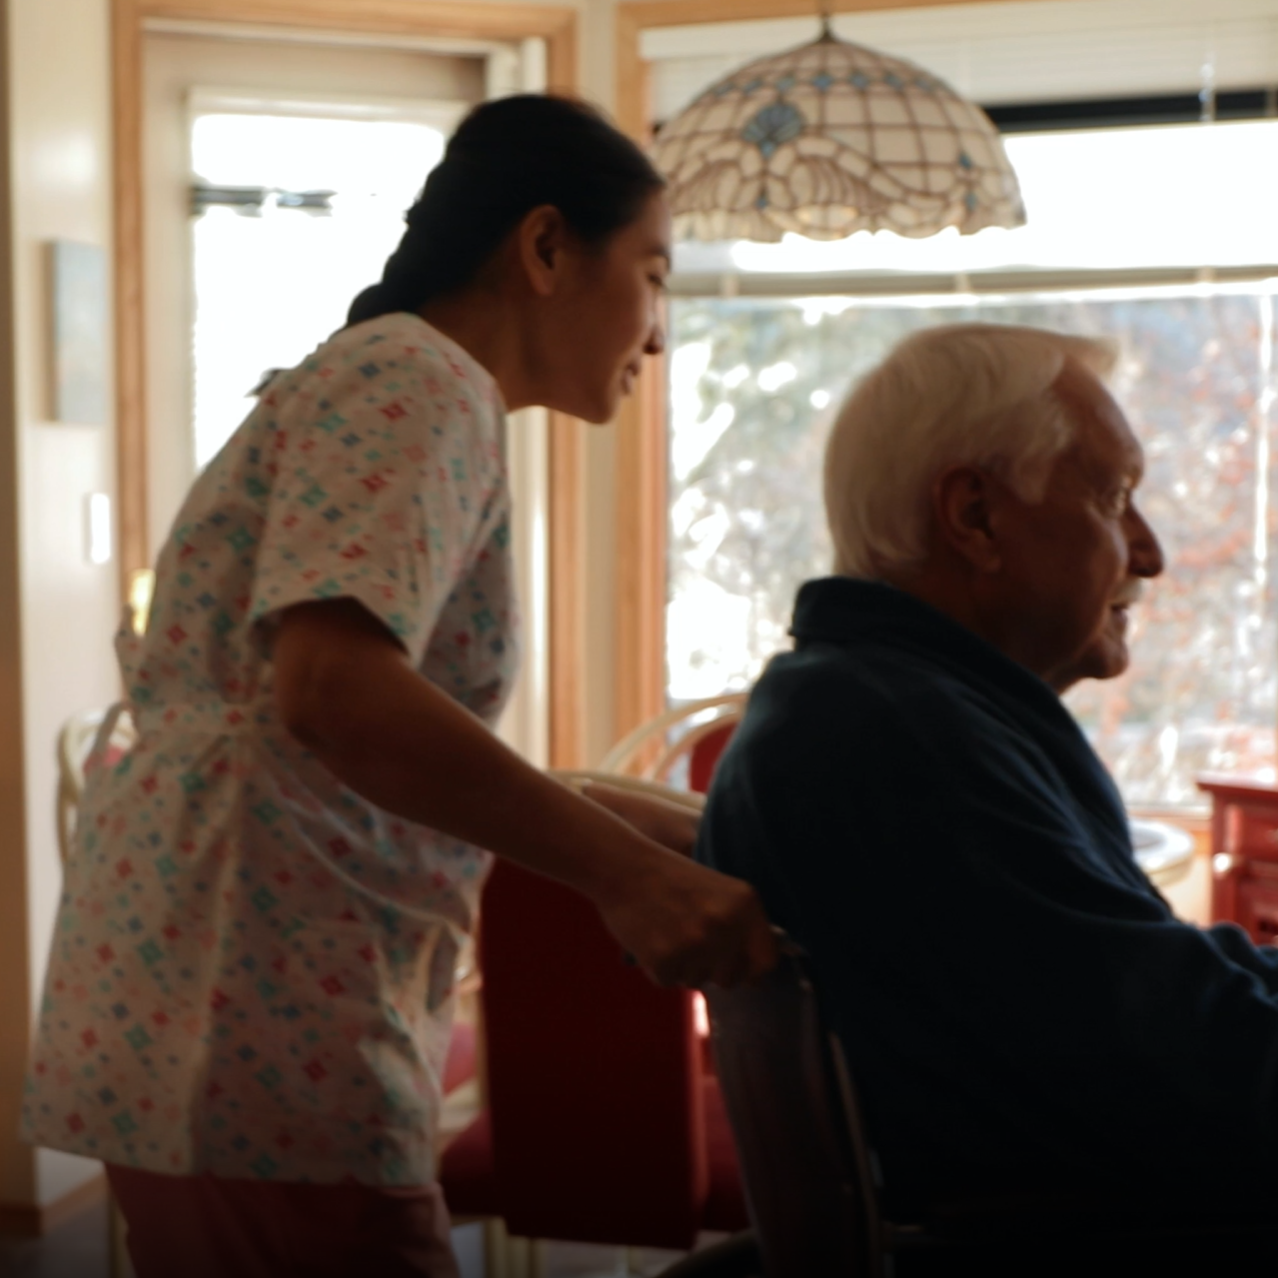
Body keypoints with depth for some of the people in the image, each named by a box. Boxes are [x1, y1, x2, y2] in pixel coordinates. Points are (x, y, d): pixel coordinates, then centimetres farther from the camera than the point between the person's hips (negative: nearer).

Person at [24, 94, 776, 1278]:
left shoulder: (384, 378, 21)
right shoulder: (416, 381, -10)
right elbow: (335, 691, -26)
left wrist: (660, 829, 18)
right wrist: (626, 871, -26)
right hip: (267, 1032, -10)